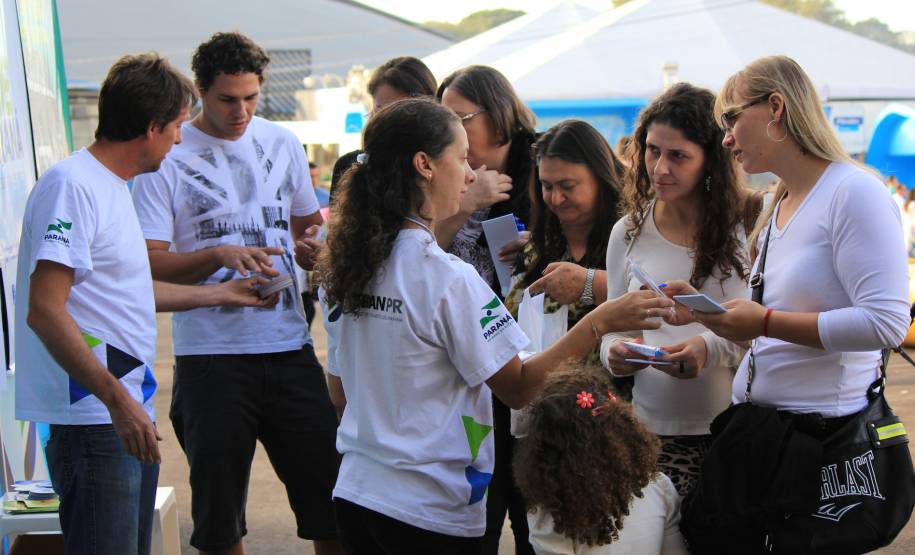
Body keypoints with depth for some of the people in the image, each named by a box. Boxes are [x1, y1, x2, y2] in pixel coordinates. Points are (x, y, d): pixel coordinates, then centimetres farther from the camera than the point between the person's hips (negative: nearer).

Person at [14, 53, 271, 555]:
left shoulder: (113, 187, 17)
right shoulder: (71, 185, -14)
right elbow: (44, 310, -21)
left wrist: (221, 293, 36)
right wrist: (117, 399, -23)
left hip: (131, 417, 10)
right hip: (95, 420, -10)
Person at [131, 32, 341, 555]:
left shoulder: (282, 143, 11)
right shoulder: (168, 155, -3)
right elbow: (151, 263, -7)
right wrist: (219, 256, -22)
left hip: (290, 343, 4)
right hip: (211, 351, -3)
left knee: (331, 493, 5)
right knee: (219, 512, 6)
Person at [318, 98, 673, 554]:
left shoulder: (345, 268, 3)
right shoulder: (449, 279, -18)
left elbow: (340, 395, 11)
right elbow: (518, 388, -15)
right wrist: (599, 322, -14)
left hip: (353, 494, 7)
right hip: (429, 512, -7)